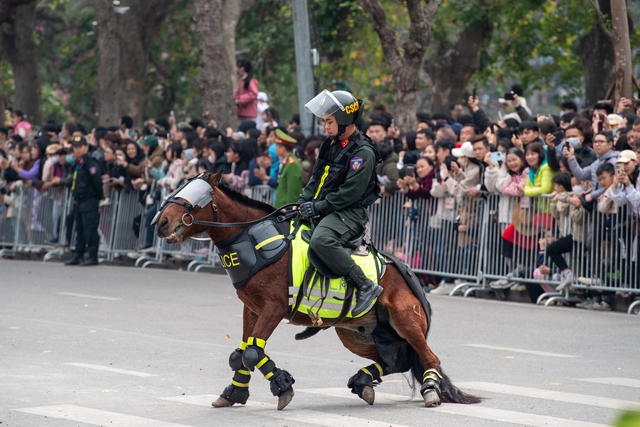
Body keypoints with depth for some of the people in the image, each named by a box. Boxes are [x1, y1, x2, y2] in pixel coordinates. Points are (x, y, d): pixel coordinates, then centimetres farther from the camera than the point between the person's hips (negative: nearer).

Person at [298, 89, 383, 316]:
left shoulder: (363, 152, -14)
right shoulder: (330, 145, 13)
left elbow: (351, 192, -20)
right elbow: (316, 180, 19)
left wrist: (318, 207, -19)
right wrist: (303, 203, 3)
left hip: (350, 213, -10)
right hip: (325, 212, 10)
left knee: (321, 239, -36)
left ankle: (365, 286, -28)